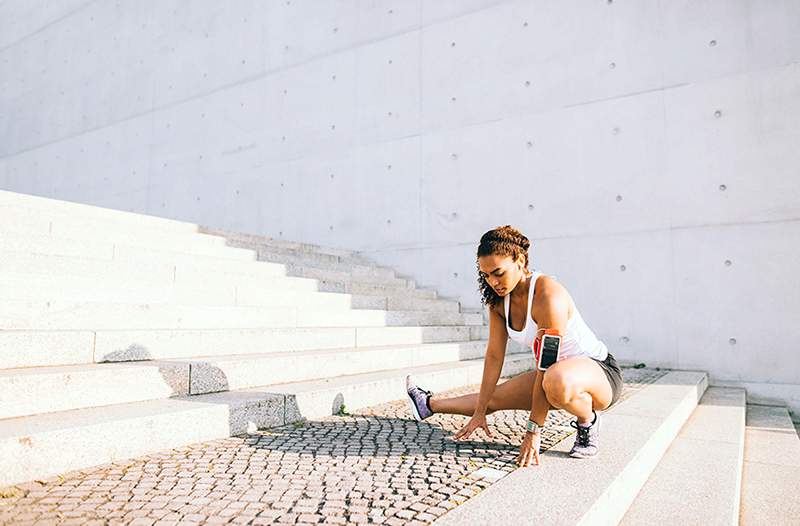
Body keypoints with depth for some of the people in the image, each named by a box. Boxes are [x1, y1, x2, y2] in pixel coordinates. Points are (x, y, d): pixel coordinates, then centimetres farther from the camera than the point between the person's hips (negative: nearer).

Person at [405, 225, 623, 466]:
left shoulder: (548, 295, -30)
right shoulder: (499, 299, -6)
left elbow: (546, 365, -29)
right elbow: (494, 356, -3)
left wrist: (533, 430, -24)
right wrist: (479, 412, -3)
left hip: (601, 372, -7)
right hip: (555, 372, 7)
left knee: (558, 381, -41)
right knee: (494, 397, 11)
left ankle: (588, 422, -10)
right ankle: (430, 404, 36)